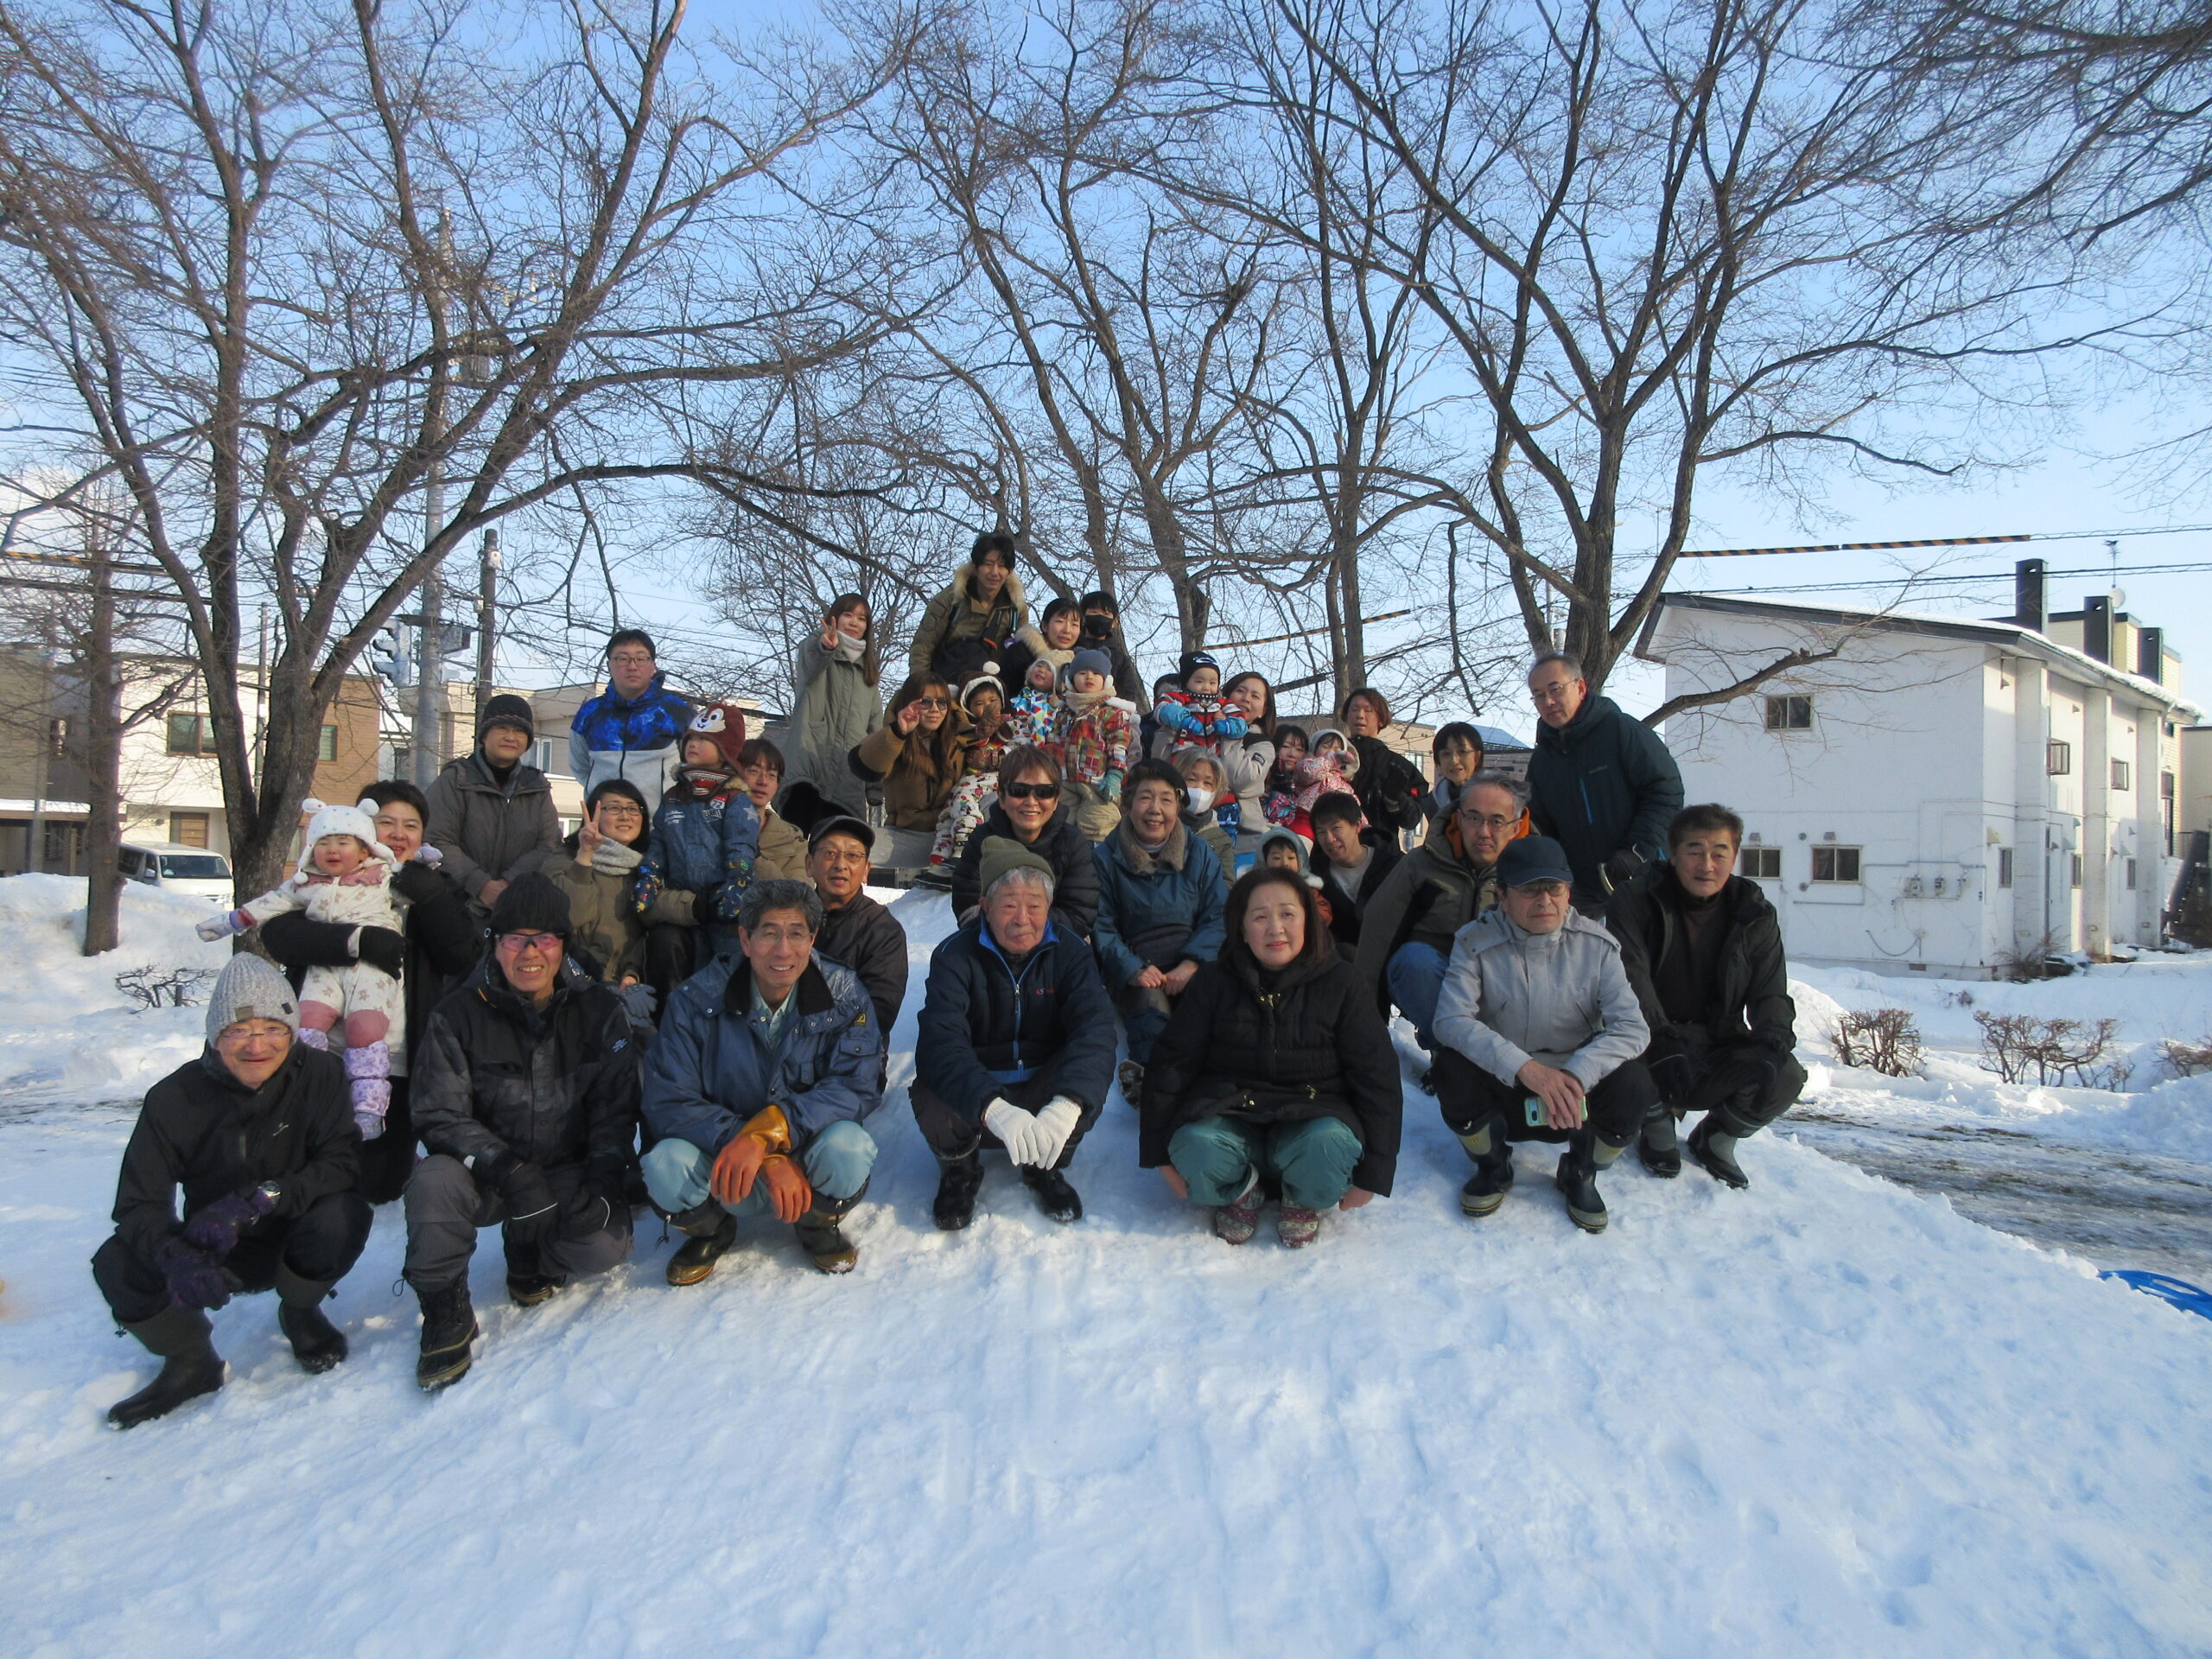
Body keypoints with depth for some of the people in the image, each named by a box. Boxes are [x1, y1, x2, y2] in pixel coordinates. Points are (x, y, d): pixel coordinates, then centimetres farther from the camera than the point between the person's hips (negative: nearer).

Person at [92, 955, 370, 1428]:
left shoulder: (319, 1074, -17)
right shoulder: (174, 1099, -15)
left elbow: (343, 1163, -23)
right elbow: (138, 1204, -17)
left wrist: (253, 1203, -37)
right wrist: (177, 1259, -39)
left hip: (293, 1246, -1)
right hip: (214, 1254, 1)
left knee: (344, 1215, -33)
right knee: (115, 1264, -25)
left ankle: (300, 1314, 2)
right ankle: (191, 1362, 4)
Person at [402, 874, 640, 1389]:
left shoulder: (599, 1010, -3)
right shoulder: (460, 1016, -7)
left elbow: (617, 1107, -3)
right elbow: (439, 1116, -11)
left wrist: (602, 1181, -20)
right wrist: (505, 1167, -28)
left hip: (571, 1172, 1)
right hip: (486, 1177, -1)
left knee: (606, 1246, -25)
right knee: (432, 1181, -33)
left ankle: (531, 1258, 12)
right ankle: (445, 1315, -11)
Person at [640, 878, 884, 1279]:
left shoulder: (843, 993, -11)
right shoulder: (697, 1001, -13)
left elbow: (858, 1086, -19)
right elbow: (667, 1103, -17)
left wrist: (765, 1133, -35)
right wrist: (771, 1161, -29)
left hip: (807, 1153, 0)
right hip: (726, 1165, 0)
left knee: (847, 1148, -32)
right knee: (667, 1166, -30)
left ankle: (818, 1224, 4)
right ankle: (710, 1229, 7)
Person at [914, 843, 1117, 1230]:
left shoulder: (1069, 951, -9)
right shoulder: (955, 955, -15)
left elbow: (1094, 1027, -25)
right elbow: (940, 1040, -31)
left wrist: (1068, 1104, -46)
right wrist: (993, 1107, -51)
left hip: (1043, 1089, 2)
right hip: (974, 1102, -1)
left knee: (1091, 1081, -29)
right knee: (932, 1097, -33)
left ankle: (1044, 1167, 2)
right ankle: (959, 1170, 3)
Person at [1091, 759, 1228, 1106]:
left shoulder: (1200, 854, 12)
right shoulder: (1105, 858, 6)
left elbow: (1217, 917, 6)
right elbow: (1102, 928, 2)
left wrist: (1191, 964, -12)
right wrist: (1134, 970, -15)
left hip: (1192, 967, 2)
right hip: (1134, 968, -1)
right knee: (1149, 1002, -34)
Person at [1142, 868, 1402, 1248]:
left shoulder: (1339, 983, -1)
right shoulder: (1214, 982, 2)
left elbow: (1377, 1075, 0)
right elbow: (1170, 1063, 5)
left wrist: (1372, 1172, -6)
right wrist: (1159, 1153, -2)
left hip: (1311, 1114, 0)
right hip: (1228, 1114, 1)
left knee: (1331, 1146, -35)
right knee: (1198, 1149, -33)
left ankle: (1303, 1200, 1)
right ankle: (1241, 1191, 3)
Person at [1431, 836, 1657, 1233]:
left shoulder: (1597, 946, -8)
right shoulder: (1476, 942, -12)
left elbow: (1632, 1027, -17)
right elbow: (1451, 1019, -25)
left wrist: (1575, 1075, -35)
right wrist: (1526, 1068, -38)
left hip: (1576, 1093, 1)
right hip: (1501, 1090, -1)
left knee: (1632, 1085, -28)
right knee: (1452, 1067, -30)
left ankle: (1580, 1174, 5)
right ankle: (1493, 1167, 2)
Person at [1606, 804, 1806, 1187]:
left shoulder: (1754, 915, 2)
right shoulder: (1636, 901, -9)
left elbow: (1771, 994, -1)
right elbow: (1631, 980, -19)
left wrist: (1772, 1044, -22)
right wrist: (1662, 1040, -34)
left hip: (1720, 1046, 3)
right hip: (1650, 1041, -3)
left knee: (1786, 1077, -23)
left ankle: (1715, 1139, 9)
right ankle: (1658, 1129, 2)